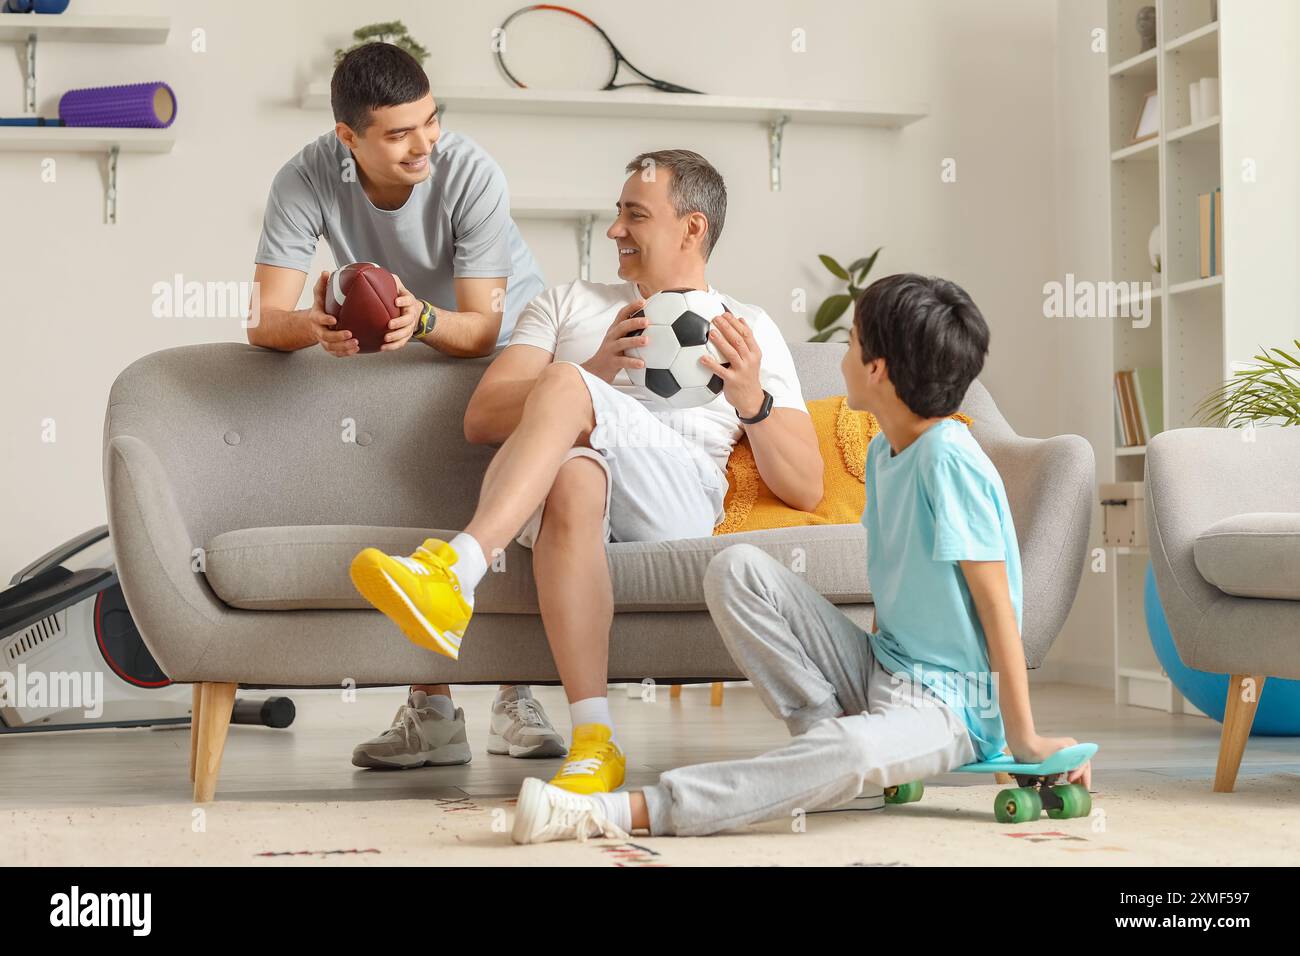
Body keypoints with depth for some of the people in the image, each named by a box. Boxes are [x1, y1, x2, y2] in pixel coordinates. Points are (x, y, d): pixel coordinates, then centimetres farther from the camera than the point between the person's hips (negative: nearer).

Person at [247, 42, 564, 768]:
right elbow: (267, 320, -30)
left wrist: (422, 319, -52)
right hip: (400, 349, 2)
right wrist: (317, 327, -53)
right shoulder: (307, 181, -25)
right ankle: (432, 710, -4)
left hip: (505, 337, -2)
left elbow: (481, 327, -30)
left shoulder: (471, 173, -31)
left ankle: (517, 697, -1)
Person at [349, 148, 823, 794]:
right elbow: (480, 420, 13)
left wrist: (751, 400, -6)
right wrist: (595, 371, -2)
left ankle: (454, 571, -45)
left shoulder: (751, 330, 23)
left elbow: (805, 490, 13)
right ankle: (593, 739, -45)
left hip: (678, 507, -2)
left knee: (564, 384, -29)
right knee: (572, 475, -38)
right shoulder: (566, 305, 30)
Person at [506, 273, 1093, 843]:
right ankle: (825, 726, -9)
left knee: (852, 750, -42)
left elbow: (996, 602, -19)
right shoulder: (883, 451, 7)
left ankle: (631, 812, -42)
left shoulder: (948, 458, -19)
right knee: (736, 569, -6)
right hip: (878, 671, 8)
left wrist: (1023, 738, -17)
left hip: (948, 704, -8)